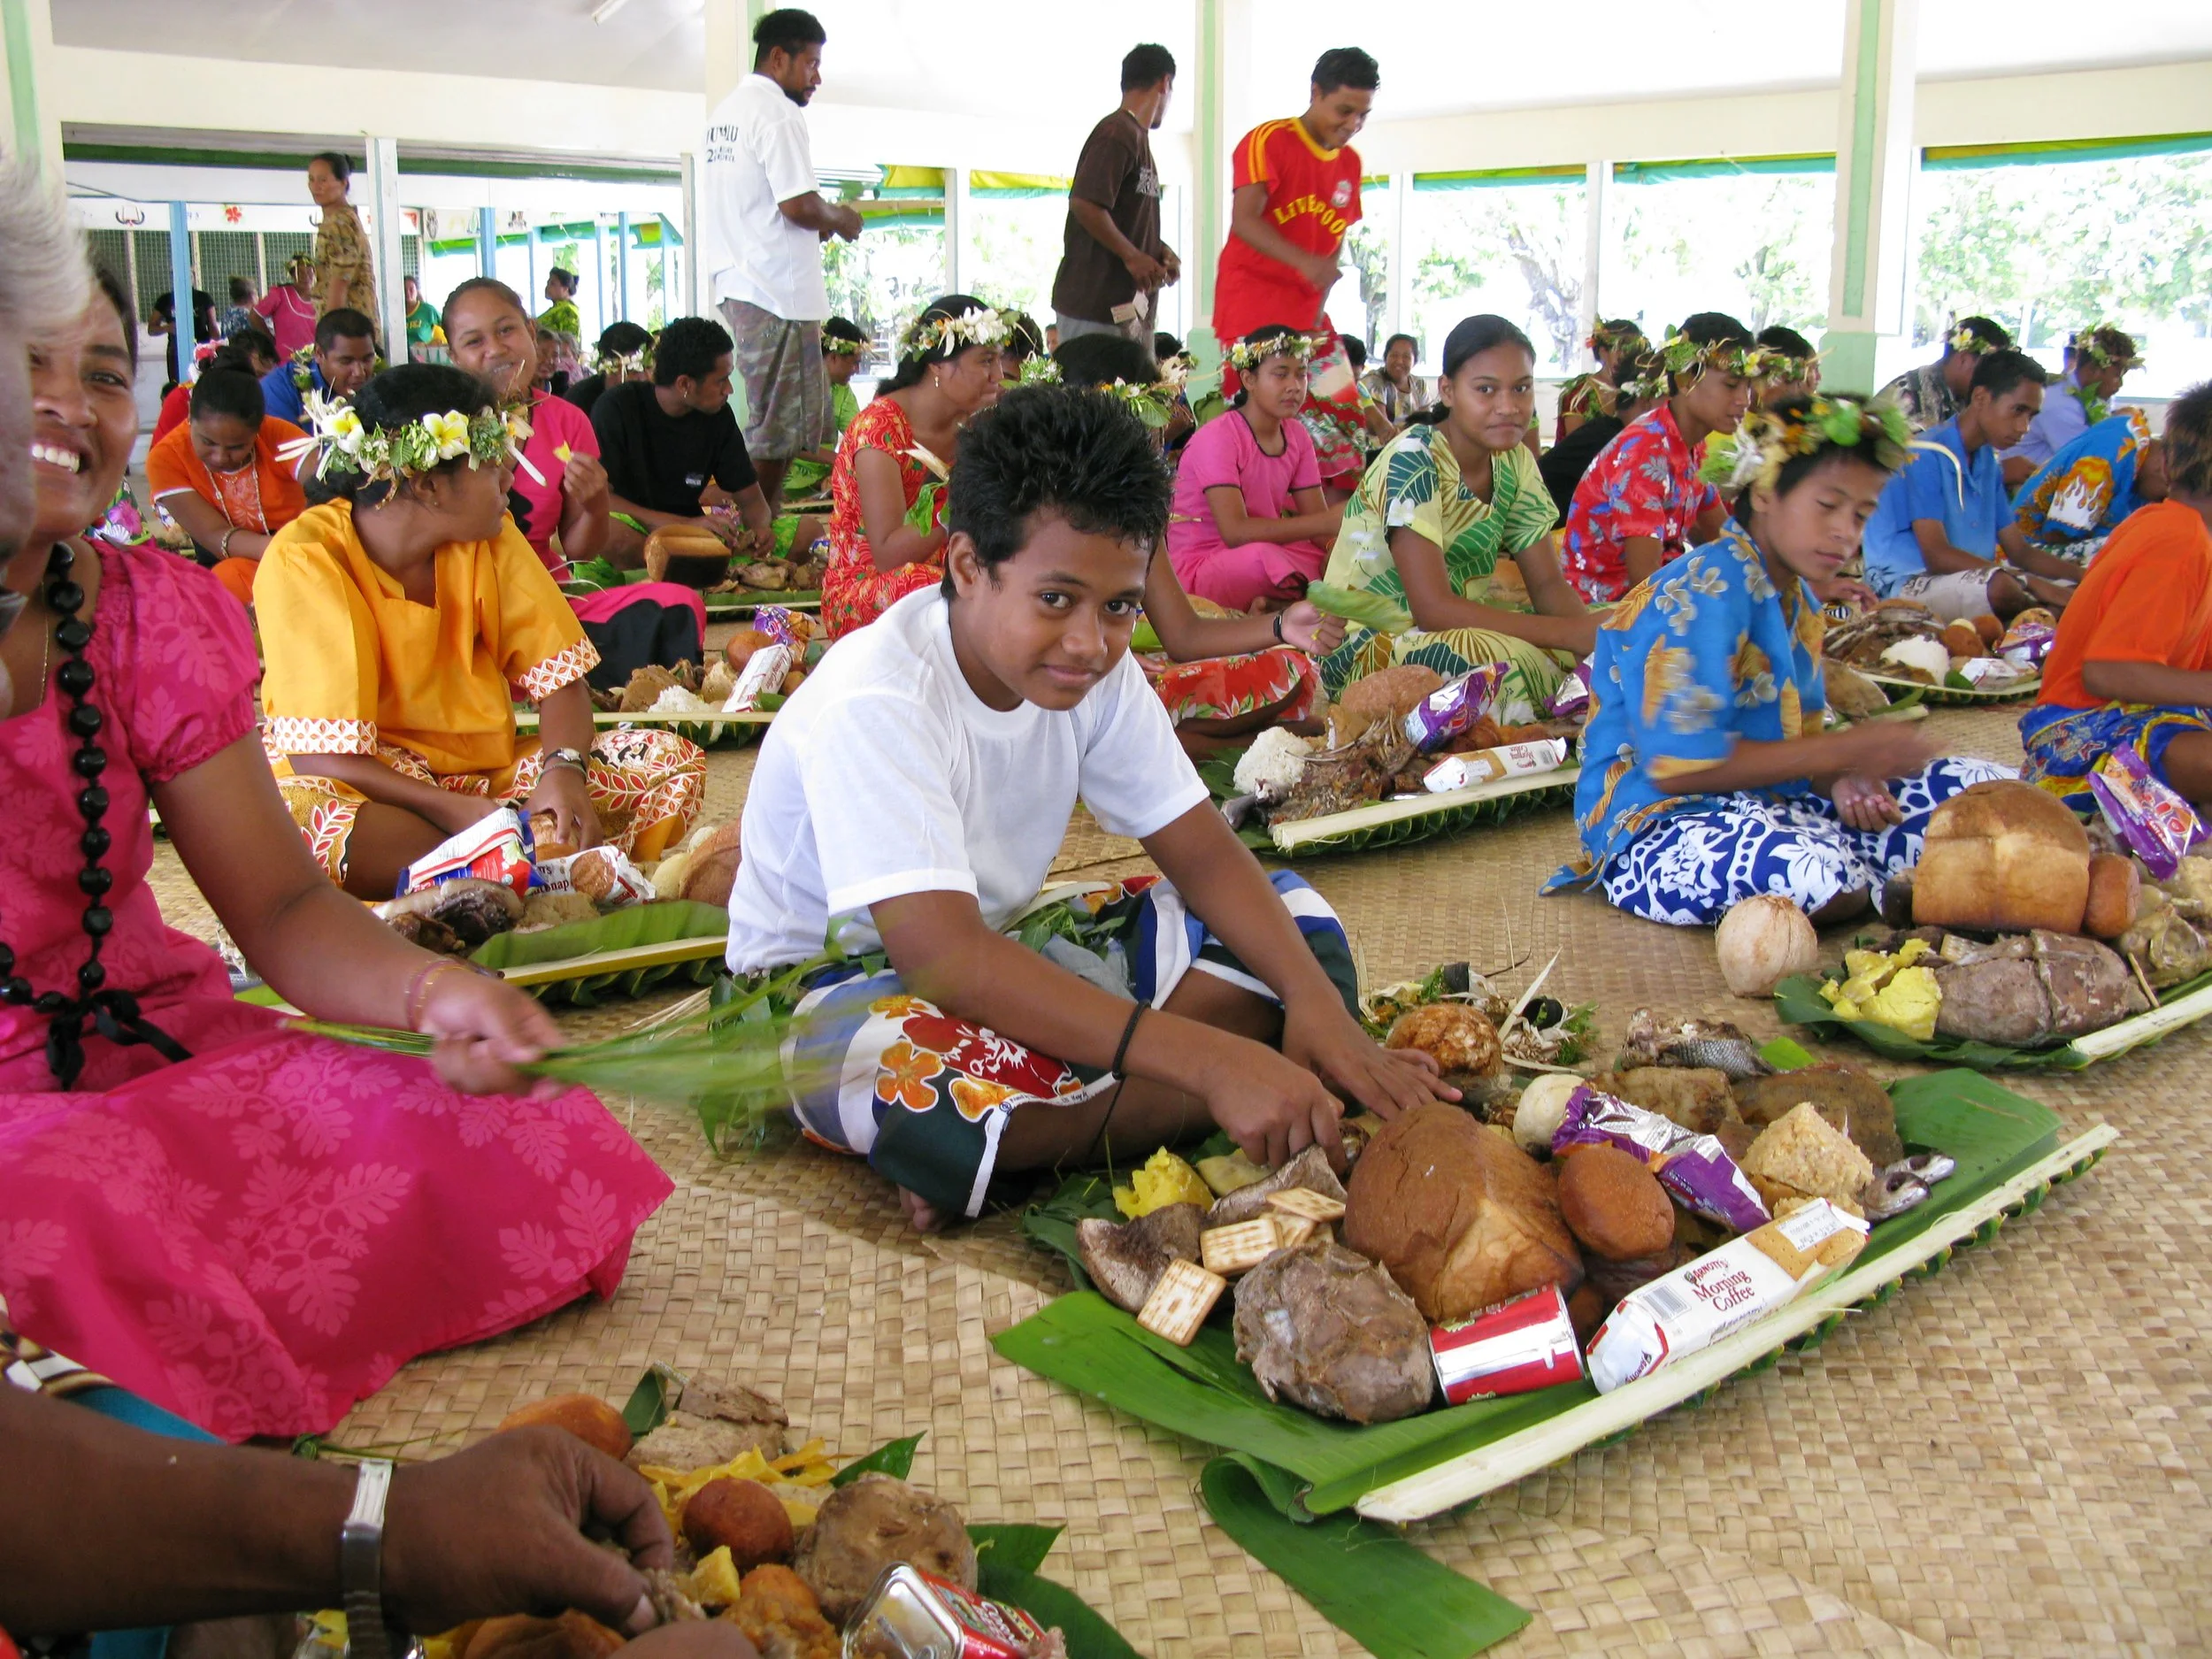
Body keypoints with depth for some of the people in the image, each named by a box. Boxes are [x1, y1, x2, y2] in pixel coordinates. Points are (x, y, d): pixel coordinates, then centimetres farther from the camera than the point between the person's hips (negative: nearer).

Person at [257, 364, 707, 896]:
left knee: (672, 763, -11)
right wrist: (455, 811, -32)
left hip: (485, 775, 5)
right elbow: (321, 754, -21)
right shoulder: (303, 560, -15)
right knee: (288, 816, -39)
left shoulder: (489, 540, 0)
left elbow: (559, 675, -2)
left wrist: (563, 772, -23)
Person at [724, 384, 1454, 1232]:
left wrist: (1316, 1000, -24)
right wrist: (1211, 1059, -44)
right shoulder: (875, 703, -28)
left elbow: (1200, 849, -4)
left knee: (1292, 922, -7)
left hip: (996, 948, 8)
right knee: (939, 1090, -44)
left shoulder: (1098, 670, -6)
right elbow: (945, 957, -38)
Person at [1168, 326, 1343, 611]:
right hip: (1199, 570, -7)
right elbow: (1235, 532, -28)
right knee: (1260, 557, -38)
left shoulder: (1296, 435, 7)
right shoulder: (1217, 438, -15)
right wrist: (1327, 522, -33)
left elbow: (1315, 517, 2)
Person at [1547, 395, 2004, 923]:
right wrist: (1843, 750, -19)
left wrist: (1844, 783, -11)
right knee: (1820, 875, -38)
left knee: (1985, 786, 3)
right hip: (1658, 824, -8)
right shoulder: (1703, 592, -16)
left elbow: (1798, 739, 13)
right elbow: (1678, 766, -24)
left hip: (1774, 806, 8)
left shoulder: (1800, 604, 14)